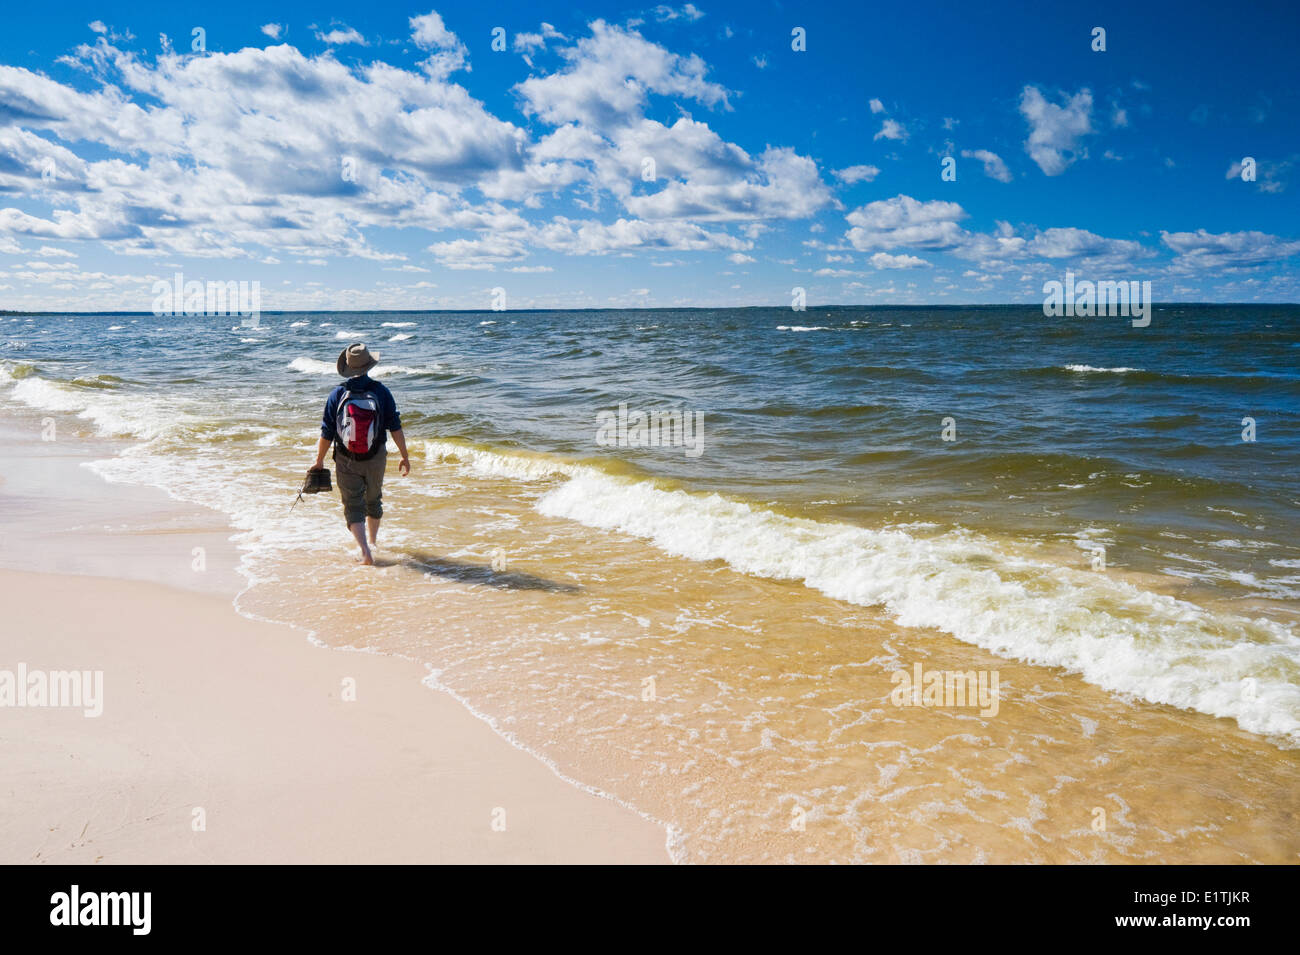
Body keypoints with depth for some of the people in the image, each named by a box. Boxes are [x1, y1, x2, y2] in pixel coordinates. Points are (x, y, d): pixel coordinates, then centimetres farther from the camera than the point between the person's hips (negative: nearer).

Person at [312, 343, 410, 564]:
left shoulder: (337, 394, -8)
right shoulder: (381, 392, -8)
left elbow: (327, 434, -5)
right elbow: (395, 428, -6)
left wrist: (319, 460, 7)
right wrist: (405, 457, 3)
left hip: (346, 461, -1)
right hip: (375, 458, 1)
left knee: (353, 505, 5)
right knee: (373, 500, 22)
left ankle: (365, 551, -12)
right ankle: (373, 542, 40)